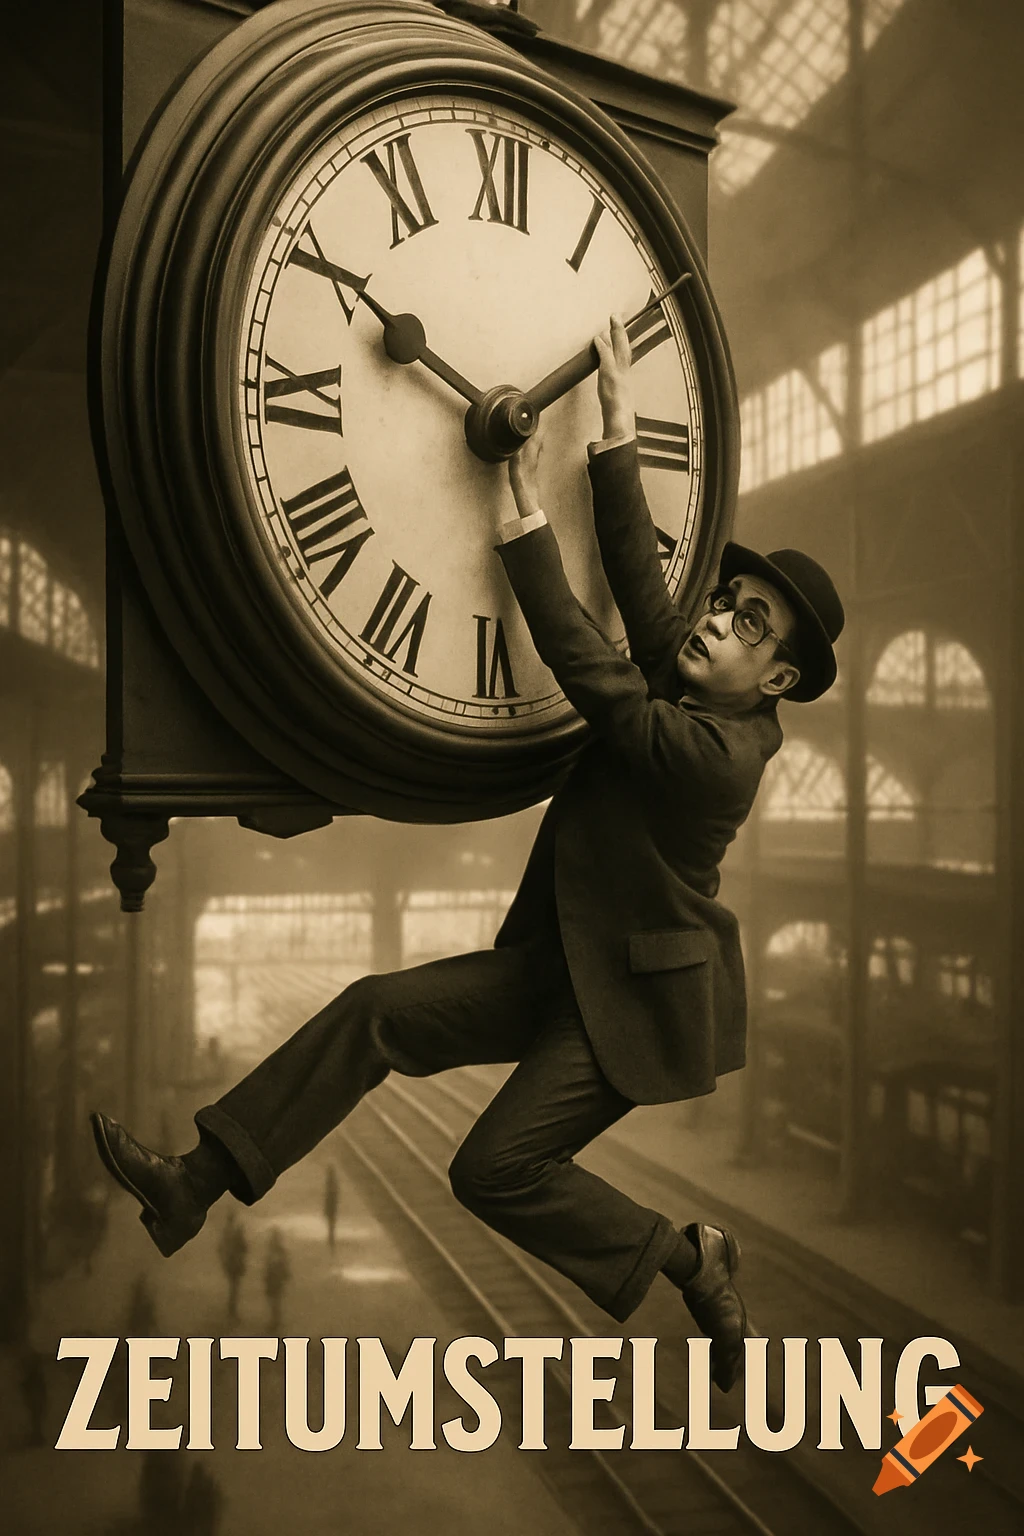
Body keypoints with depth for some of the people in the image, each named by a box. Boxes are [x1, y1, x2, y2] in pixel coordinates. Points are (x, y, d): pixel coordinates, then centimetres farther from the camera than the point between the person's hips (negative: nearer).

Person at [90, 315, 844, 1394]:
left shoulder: (716, 750, -23)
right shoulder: (685, 686, 2)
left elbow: (589, 675, -23)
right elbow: (638, 580, 0)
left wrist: (527, 525, -21)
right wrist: (618, 434, -3)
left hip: (636, 997, -9)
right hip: (556, 963, 9)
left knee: (496, 1169, -12)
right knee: (376, 1011, -2)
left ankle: (689, 1259, 8)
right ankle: (196, 1186, 1)